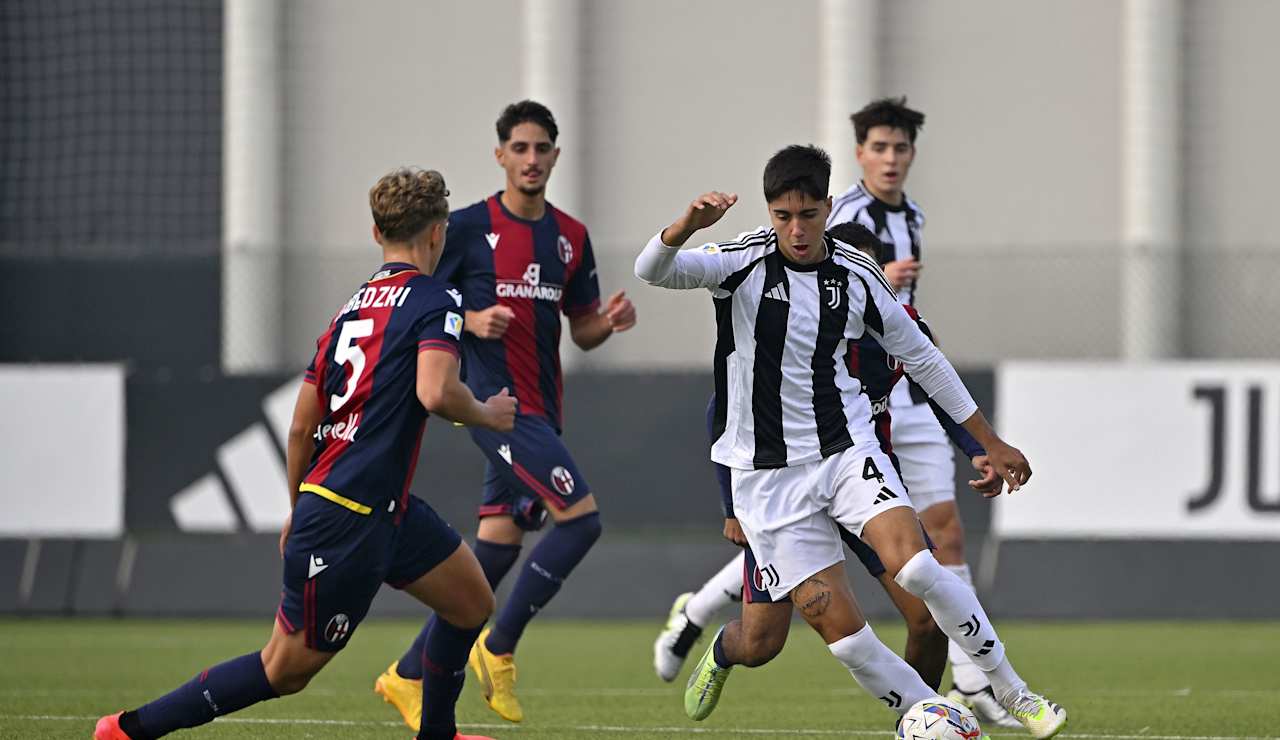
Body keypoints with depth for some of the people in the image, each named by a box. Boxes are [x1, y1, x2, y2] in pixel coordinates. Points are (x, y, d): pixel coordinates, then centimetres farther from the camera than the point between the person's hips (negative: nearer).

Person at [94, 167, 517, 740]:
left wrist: (299, 512, 26)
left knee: (472, 604, 18)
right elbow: (435, 392, -28)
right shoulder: (435, 302, -10)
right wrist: (486, 415, -7)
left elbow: (301, 427, 16)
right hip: (352, 517, -9)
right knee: (286, 670, -1)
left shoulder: (351, 307, 14)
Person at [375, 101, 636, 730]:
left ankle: (408, 675, 15)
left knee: (497, 547, 5)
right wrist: (473, 321, -18)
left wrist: (609, 321, -4)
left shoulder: (571, 237, 13)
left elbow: (582, 331, 18)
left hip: (540, 412, 7)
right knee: (580, 518, -18)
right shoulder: (467, 227, -4)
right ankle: (498, 649, -6)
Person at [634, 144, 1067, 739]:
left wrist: (990, 443, 16)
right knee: (838, 627, -8)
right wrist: (686, 227, -46)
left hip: (847, 450, 1)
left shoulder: (857, 277, 0)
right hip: (768, 476, -1)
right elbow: (652, 270, -24)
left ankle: (1010, 691, -9)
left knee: (913, 564, -24)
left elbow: (922, 357, 13)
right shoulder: (744, 263, -8)